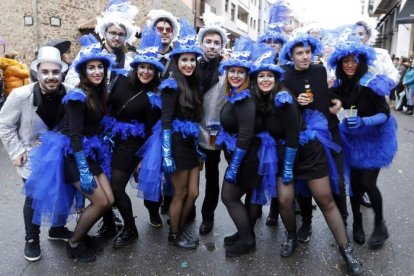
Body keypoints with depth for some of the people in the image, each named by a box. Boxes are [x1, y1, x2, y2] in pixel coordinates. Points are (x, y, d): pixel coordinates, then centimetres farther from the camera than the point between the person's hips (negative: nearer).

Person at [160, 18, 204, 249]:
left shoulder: (194, 85, 11)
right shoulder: (172, 85, -11)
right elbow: (166, 122, -15)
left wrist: (198, 147, 17)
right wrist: (167, 155, -19)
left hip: (191, 144, 7)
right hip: (177, 144, -7)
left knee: (193, 193, 11)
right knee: (181, 193, 5)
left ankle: (181, 228, 33)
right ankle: (174, 235, 26)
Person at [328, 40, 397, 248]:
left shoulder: (370, 83, -19)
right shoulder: (340, 85, -3)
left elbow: (385, 114, -19)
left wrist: (363, 121, -34)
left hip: (375, 138, -4)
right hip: (353, 138, 4)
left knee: (367, 183, -7)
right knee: (354, 182, 5)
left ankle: (380, 224, 19)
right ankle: (357, 223, 26)